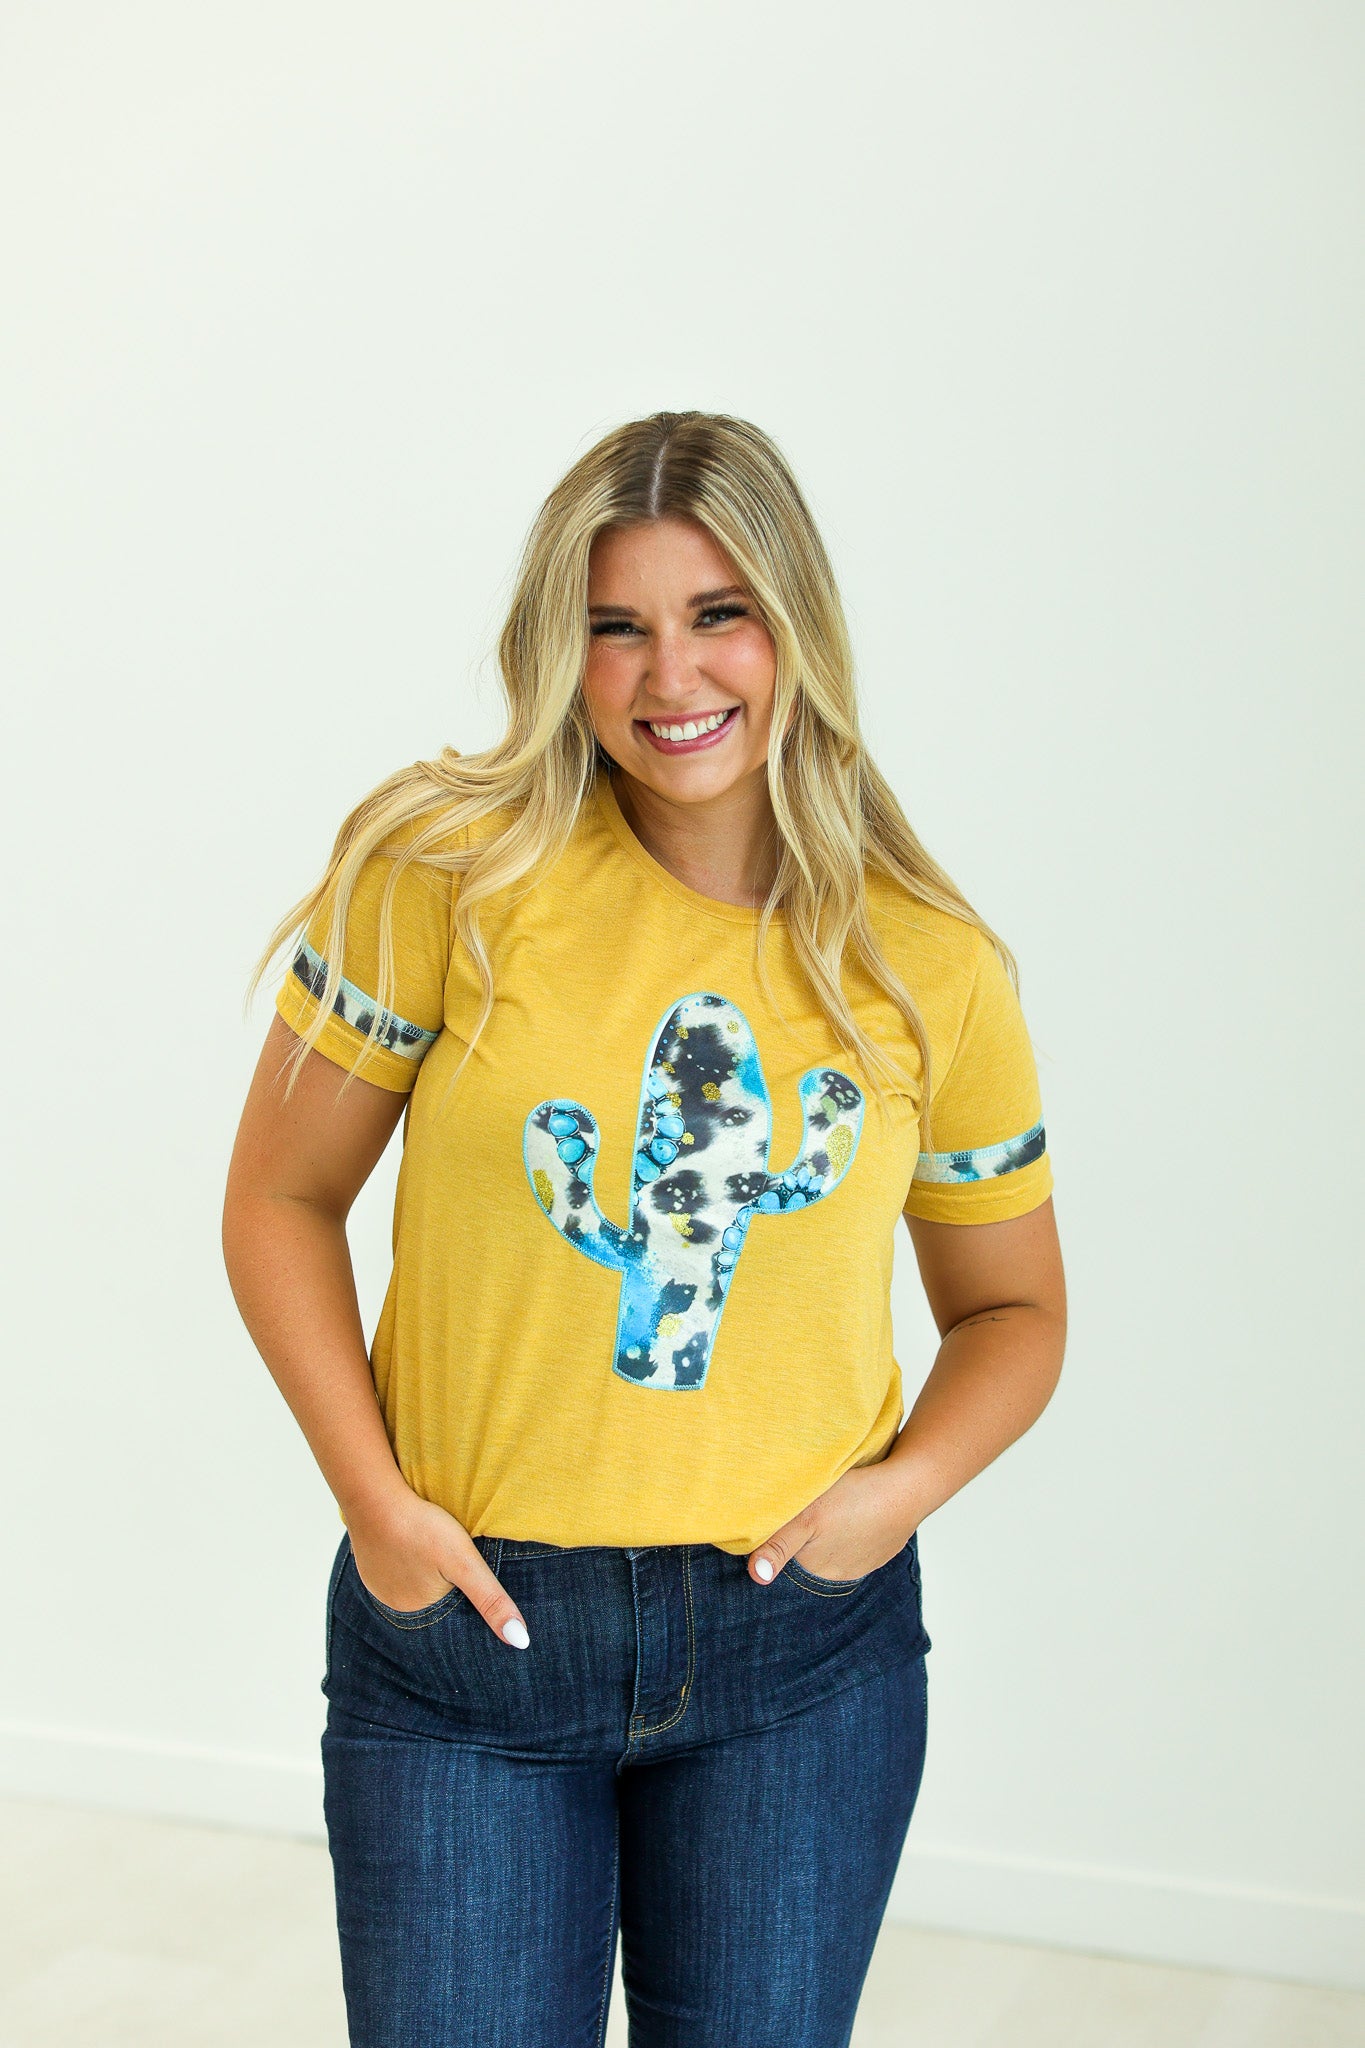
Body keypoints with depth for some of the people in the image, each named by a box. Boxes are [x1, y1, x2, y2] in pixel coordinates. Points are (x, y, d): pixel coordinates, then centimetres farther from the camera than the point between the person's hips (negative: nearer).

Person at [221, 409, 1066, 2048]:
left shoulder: (931, 972, -2)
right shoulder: (450, 875, -8)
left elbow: (1012, 1310, 11)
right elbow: (281, 1198, -1)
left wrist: (905, 1484, -8)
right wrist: (374, 1498, -10)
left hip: (801, 1643, 2)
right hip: (465, 1621, -1)